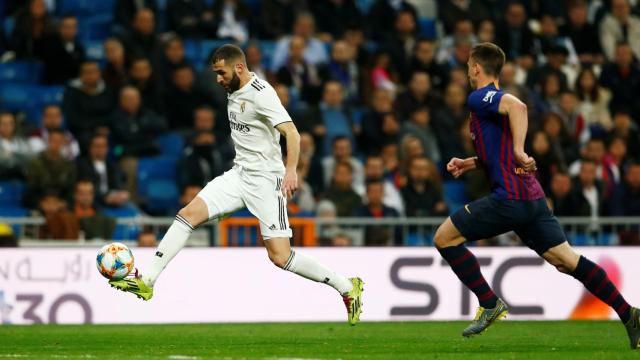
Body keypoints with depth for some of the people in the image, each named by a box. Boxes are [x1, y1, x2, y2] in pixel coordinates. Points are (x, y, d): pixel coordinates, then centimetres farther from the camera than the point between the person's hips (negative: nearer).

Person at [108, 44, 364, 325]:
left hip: (266, 179, -8)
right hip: (239, 174, 8)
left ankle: (347, 288, 4)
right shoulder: (234, 92, 10)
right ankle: (146, 282, -5)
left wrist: (291, 169, -38)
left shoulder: (261, 93, -17)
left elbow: (290, 132, -27)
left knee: (279, 256, -11)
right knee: (188, 214, -6)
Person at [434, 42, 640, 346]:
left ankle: (490, 304, 0)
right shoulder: (495, 100, 24)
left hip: (508, 197, -9)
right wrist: (467, 164, 24)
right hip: (532, 196, 9)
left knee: (444, 238, 1)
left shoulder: (479, 97, -5)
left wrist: (519, 151, -31)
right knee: (566, 260, 4)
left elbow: (517, 106, -26)